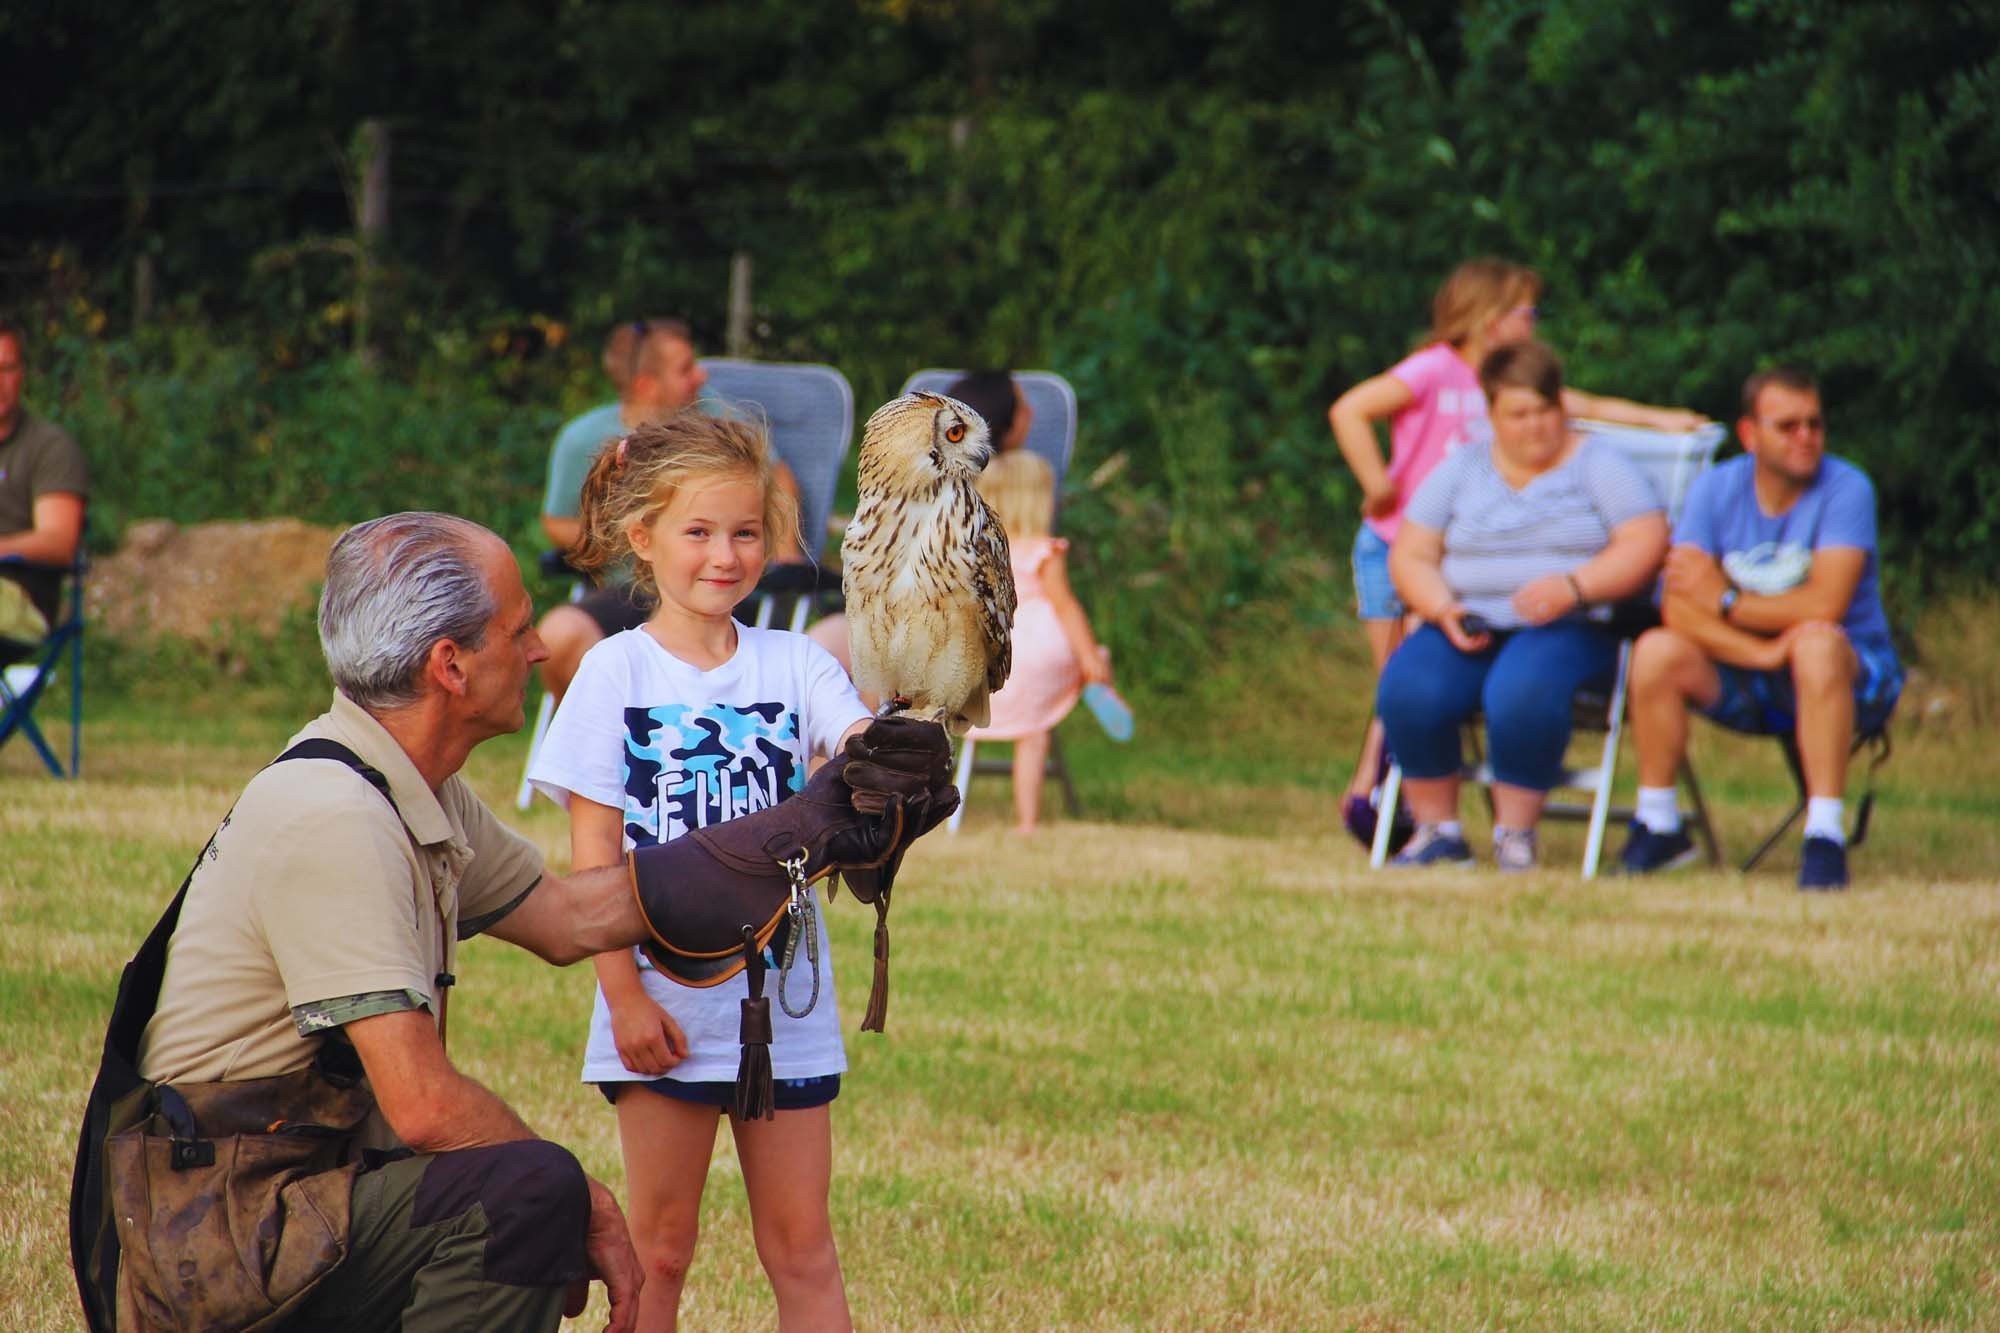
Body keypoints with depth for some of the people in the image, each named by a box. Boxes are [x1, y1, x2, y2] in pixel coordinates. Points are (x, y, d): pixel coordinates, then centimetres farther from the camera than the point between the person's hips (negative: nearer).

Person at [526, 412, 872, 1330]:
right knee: (658, 1246, 4)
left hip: (783, 996, 2)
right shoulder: (618, 674, -3)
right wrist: (624, 997, -10)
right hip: (666, 998, -2)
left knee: (802, 1250, 6)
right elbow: (594, 855, -4)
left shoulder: (794, 664, 5)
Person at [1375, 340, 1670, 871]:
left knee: (1522, 689, -38)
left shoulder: (1599, 465, 7)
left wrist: (1574, 587, -20)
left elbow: (1646, 544, -5)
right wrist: (1444, 610, -8)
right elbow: (1409, 558, 13)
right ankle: (1437, 829, -15)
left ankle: (1514, 832, -23)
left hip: (1572, 629, -3)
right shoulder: (1460, 470, 17)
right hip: (1470, 627, 3)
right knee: (1407, 686, -29)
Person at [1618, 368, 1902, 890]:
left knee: (1817, 642, -37)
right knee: (1656, 652, -21)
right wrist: (1760, 652, -29)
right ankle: (1658, 826, -5)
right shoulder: (1715, 488, -4)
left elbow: (1825, 606, -26)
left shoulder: (1846, 489, -14)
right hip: (1747, 681, 4)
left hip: (1854, 678, -4)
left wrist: (1725, 602, -14)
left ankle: (1825, 837, -37)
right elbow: (1679, 609, -14)